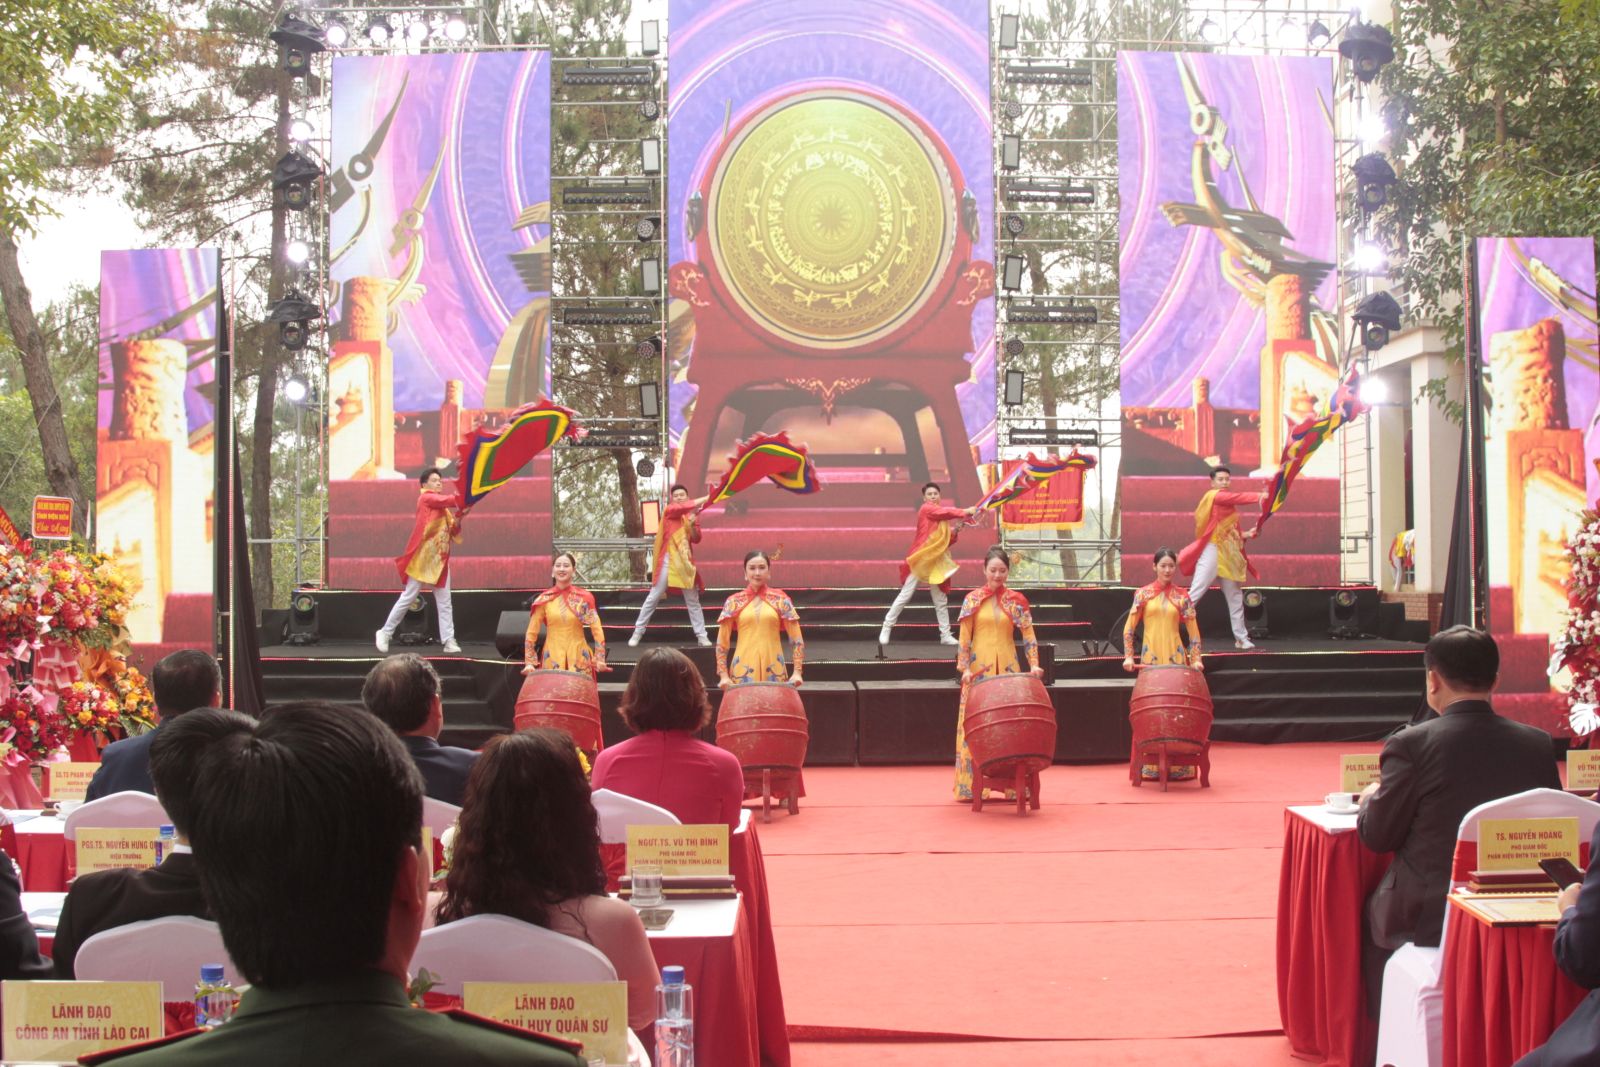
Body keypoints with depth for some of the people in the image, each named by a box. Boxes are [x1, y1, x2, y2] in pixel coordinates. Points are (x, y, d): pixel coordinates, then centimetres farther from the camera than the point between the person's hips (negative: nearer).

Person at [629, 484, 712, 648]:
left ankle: (702, 636, 9)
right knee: (653, 598, -1)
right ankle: (637, 633, 5)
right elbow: (682, 507, -23)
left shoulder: (692, 514, 10)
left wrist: (692, 524, -14)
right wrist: (706, 498, -24)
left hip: (686, 561, 4)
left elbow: (696, 539, 3)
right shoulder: (669, 510, -2)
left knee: (693, 600, 6)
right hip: (668, 560, -4)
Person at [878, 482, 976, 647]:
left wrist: (955, 532, -3)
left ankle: (946, 635, 13)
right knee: (905, 596, -5)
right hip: (920, 559, -7)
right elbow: (947, 512, -23)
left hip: (936, 561, 7)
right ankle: (886, 628, 4)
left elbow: (947, 541, 13)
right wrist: (965, 512, -24)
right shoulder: (926, 509, -6)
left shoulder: (942, 517, 14)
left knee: (941, 600, 8)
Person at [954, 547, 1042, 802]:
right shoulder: (972, 600, 4)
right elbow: (964, 637, 1)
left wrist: (1033, 665, -10)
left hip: (1007, 670, 1)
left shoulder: (1016, 601, 5)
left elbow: (1028, 634, 2)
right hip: (979, 670, -1)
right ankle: (973, 786, 4)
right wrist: (964, 668, -8)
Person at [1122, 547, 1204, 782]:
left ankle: (1177, 767, 3)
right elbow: (1129, 627, 6)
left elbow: (1193, 631, 6)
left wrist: (1196, 659, -4)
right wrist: (1128, 656, -3)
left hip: (1176, 658, 0)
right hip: (1150, 658, 0)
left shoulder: (1182, 597, 6)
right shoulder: (1143, 594, 6)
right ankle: (1150, 768, 3)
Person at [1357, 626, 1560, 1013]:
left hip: (1427, 918, -4)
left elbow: (1376, 836, -7)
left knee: (1372, 914, 25)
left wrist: (1370, 799, 15)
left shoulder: (1410, 745, -15)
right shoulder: (1538, 744, -4)